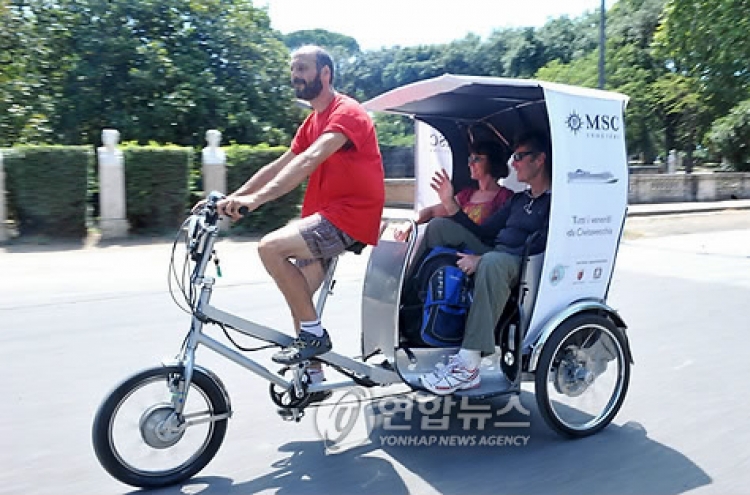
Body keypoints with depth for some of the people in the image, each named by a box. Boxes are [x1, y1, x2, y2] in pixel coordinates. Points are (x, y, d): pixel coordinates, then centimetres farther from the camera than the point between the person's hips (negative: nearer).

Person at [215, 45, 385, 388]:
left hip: (352, 213, -9)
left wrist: (257, 198, -39)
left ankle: (314, 334, -11)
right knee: (298, 295, 8)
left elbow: (309, 160, -28)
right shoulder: (313, 121, 18)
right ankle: (312, 376, 22)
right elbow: (281, 165, 13)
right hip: (323, 216, 9)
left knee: (271, 247, -24)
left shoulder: (347, 113, -12)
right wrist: (234, 197, 2)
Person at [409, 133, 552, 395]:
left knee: (493, 262, -42)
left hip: (522, 268, -9)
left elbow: (539, 248, -19)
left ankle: (468, 366, -42)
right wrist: (450, 204, 9)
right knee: (439, 226, 5)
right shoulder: (519, 199, 24)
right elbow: (483, 233, 20)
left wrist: (481, 258, -27)